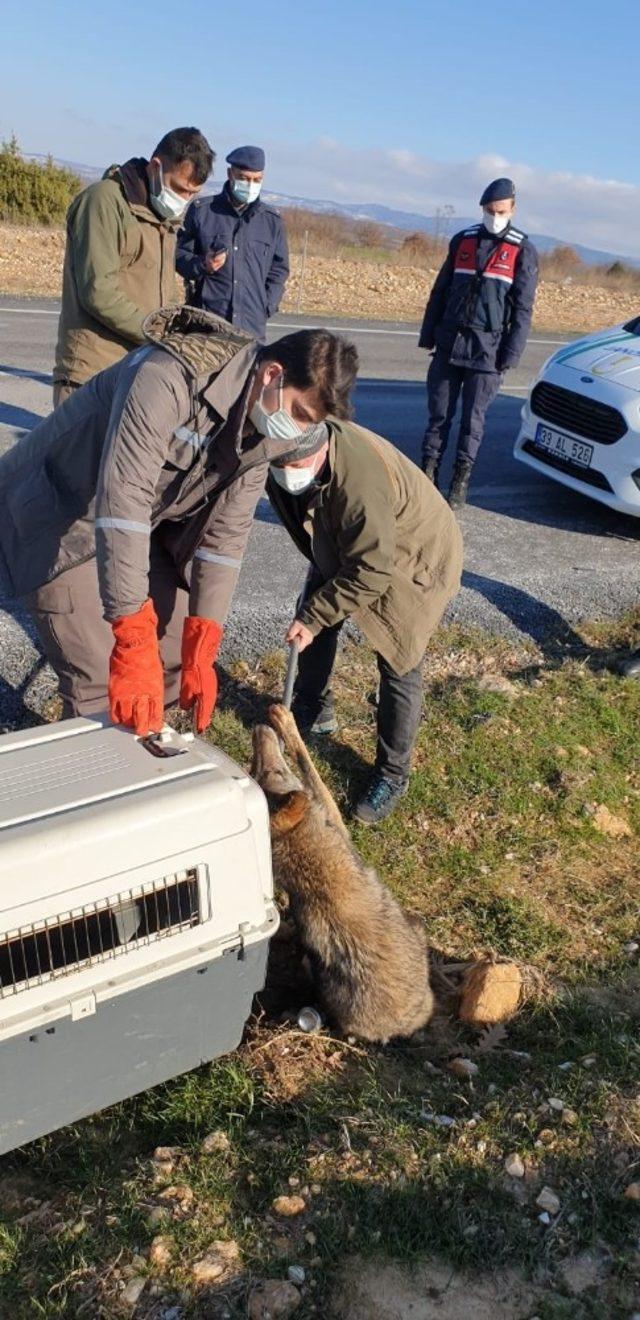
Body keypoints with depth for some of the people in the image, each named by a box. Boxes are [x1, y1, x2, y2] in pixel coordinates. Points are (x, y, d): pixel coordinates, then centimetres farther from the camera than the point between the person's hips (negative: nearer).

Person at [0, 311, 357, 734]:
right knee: (100, 683, -14)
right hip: (57, 513, -7)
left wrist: (200, 650, -14)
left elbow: (226, 532, -8)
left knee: (176, 655, 8)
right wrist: (134, 643, -44)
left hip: (145, 523, 7)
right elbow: (122, 503, -41)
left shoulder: (260, 431, -9)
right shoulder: (167, 378, -34)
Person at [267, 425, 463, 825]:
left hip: (414, 560, -8)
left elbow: (371, 573, -36)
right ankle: (314, 711, 36)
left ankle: (393, 775, 9)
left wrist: (313, 618, -31)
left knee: (398, 667, -7)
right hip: (345, 548, 8)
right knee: (313, 616, 13)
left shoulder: (362, 480, -42)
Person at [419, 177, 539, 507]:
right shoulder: (462, 241, 9)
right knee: (439, 412, 5)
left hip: (487, 348, -3)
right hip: (449, 342, 3)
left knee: (473, 417, 2)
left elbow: (522, 309, -3)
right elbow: (440, 291, 14)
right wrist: (428, 334, 9)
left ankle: (461, 480, 10)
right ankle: (428, 473, 13)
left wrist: (510, 355, -9)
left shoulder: (522, 250, -1)